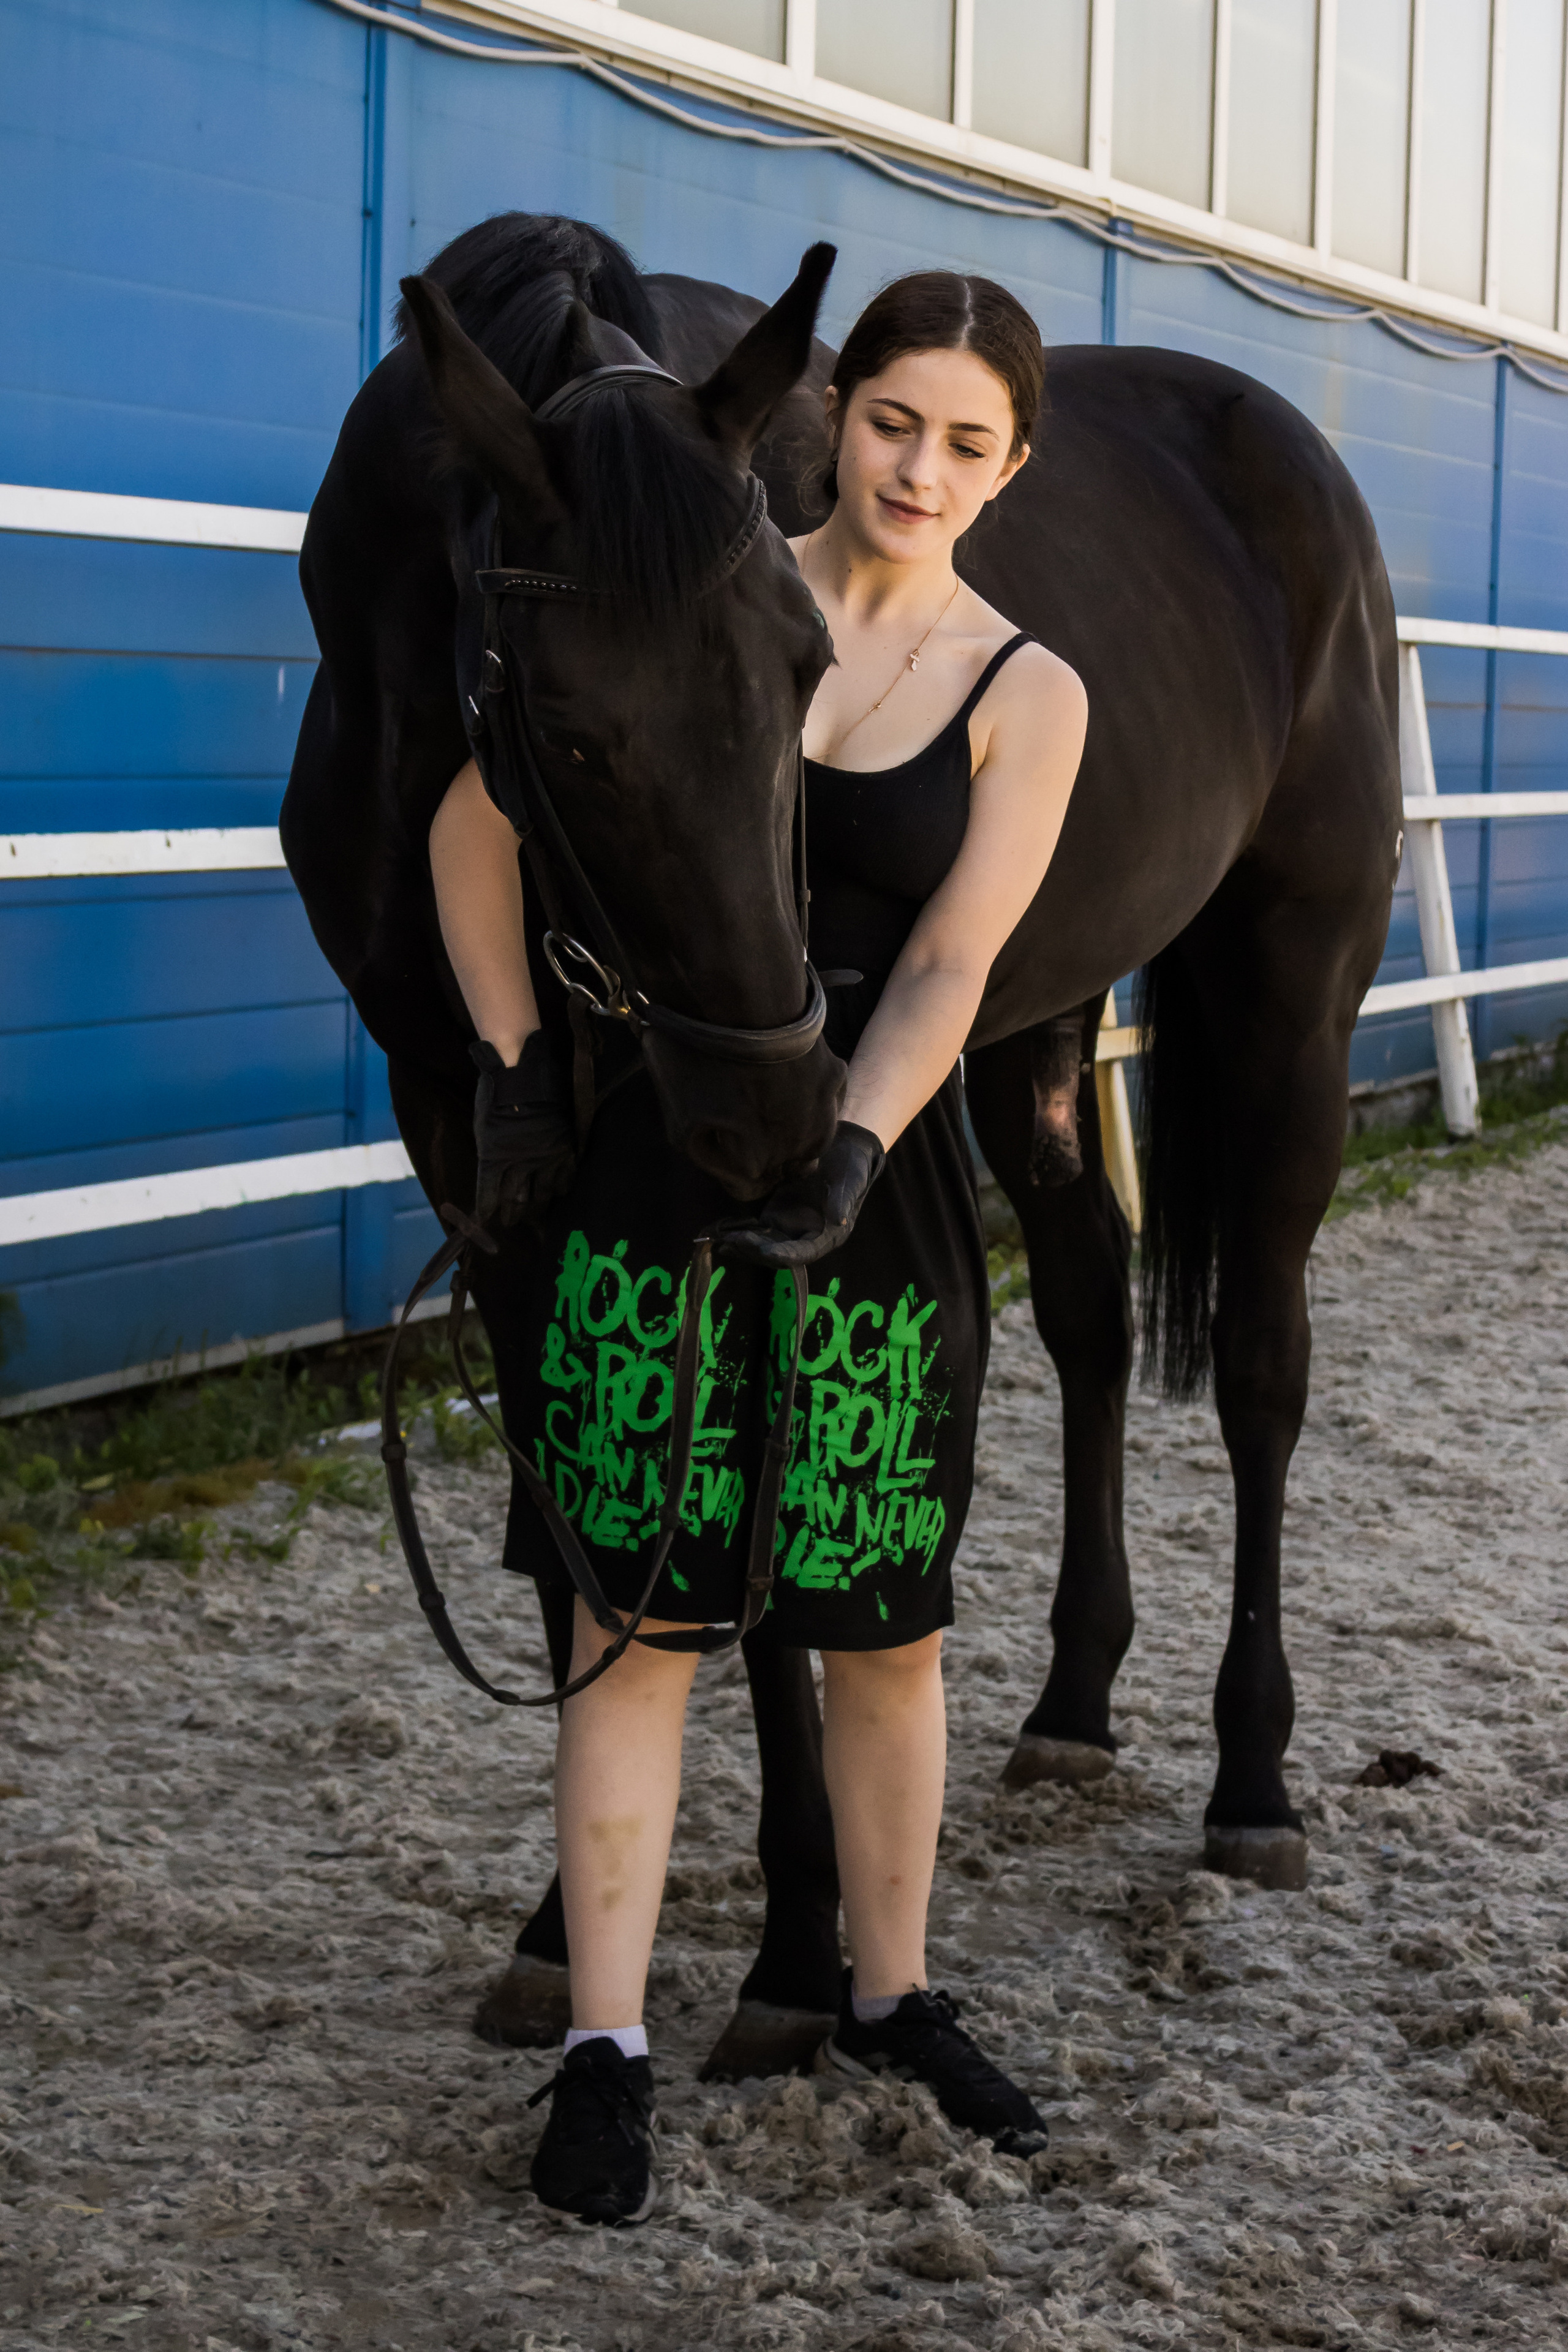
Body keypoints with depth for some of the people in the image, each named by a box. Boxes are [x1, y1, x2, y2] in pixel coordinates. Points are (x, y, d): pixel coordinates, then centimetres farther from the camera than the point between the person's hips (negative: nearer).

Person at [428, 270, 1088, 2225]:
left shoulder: (1027, 697, 0)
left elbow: (945, 970, -11)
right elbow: (477, 823, 4)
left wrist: (849, 1149, -27)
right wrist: (512, 1071, -2)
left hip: (877, 1178, 1)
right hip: (646, 1164, -1)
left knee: (888, 1623, 10)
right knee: (639, 1609, 1)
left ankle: (891, 2002, 28)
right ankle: (606, 2052, 8)